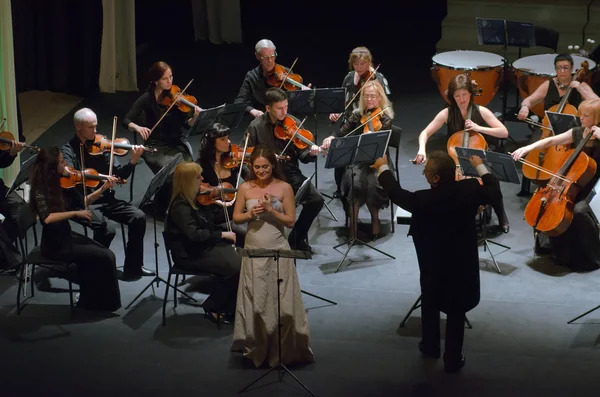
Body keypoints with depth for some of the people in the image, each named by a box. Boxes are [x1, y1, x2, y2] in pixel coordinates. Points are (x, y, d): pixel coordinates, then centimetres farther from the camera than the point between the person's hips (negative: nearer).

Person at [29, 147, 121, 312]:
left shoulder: (61, 183, 3)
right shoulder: (40, 189, -20)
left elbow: (82, 201, 11)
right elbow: (47, 218, -33)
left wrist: (103, 189, -3)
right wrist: (75, 213, -32)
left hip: (66, 236, 7)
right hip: (55, 245, -7)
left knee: (106, 253, -7)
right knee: (105, 257, -14)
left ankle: (90, 301, 7)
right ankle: (106, 303, 2)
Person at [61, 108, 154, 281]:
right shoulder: (68, 150, -5)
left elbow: (118, 175, 7)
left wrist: (133, 161, -11)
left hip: (105, 199, 5)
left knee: (139, 217, -13)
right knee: (107, 229, -29)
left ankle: (133, 267, -1)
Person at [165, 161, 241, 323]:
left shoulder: (196, 199, 10)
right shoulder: (180, 206, -17)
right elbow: (194, 234, -28)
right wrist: (222, 234, -22)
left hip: (206, 247, 9)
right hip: (191, 255, -9)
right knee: (238, 268, -22)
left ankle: (228, 310, -6)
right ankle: (212, 307, -4)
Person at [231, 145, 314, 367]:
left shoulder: (284, 188, -3)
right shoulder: (245, 188, 3)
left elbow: (291, 221, -3)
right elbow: (236, 217, 8)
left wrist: (271, 210, -17)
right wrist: (251, 214, -11)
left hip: (278, 251, -2)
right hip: (253, 251, 2)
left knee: (280, 302, -2)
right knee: (255, 301, 4)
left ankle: (285, 349, 7)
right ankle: (255, 349, 15)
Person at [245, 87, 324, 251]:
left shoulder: (293, 123, 1)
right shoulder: (256, 127, -5)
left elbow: (302, 155, 2)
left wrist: (311, 153, -21)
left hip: (291, 174, 3)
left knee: (316, 200, -17)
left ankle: (297, 237, 6)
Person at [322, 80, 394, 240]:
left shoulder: (386, 118, -3)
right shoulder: (357, 115, 7)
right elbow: (341, 134, 5)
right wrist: (331, 138, -17)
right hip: (358, 160, 2)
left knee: (372, 184, -30)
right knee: (355, 182, -29)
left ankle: (375, 220, -3)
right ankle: (353, 225, -19)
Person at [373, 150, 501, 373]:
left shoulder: (423, 200, -26)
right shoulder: (470, 190, -19)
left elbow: (397, 193, -7)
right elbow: (494, 191, 2)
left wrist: (383, 168, 10)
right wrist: (480, 167, 18)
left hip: (433, 264, -1)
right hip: (462, 263, 2)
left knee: (430, 304, 25)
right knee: (456, 312, 14)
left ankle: (430, 346, 41)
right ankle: (453, 359, 20)